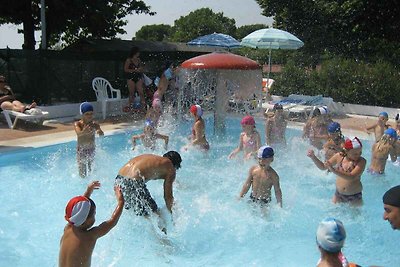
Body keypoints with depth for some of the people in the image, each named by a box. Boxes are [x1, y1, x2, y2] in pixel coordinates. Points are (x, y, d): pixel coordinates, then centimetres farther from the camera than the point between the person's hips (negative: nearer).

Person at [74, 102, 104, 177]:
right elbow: (78, 133, -33)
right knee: (82, 175, 5)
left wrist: (100, 132, -49)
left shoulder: (95, 124, -6)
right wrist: (84, 132, -58)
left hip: (92, 150, 2)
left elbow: (102, 134, -22)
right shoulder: (78, 124, -12)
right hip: (81, 151, -2)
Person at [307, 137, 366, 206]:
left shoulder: (361, 161, -17)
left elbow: (352, 177, -32)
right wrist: (313, 157, -8)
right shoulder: (339, 156, -6)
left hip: (354, 197, -3)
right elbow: (323, 167, 7)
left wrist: (334, 170, -39)